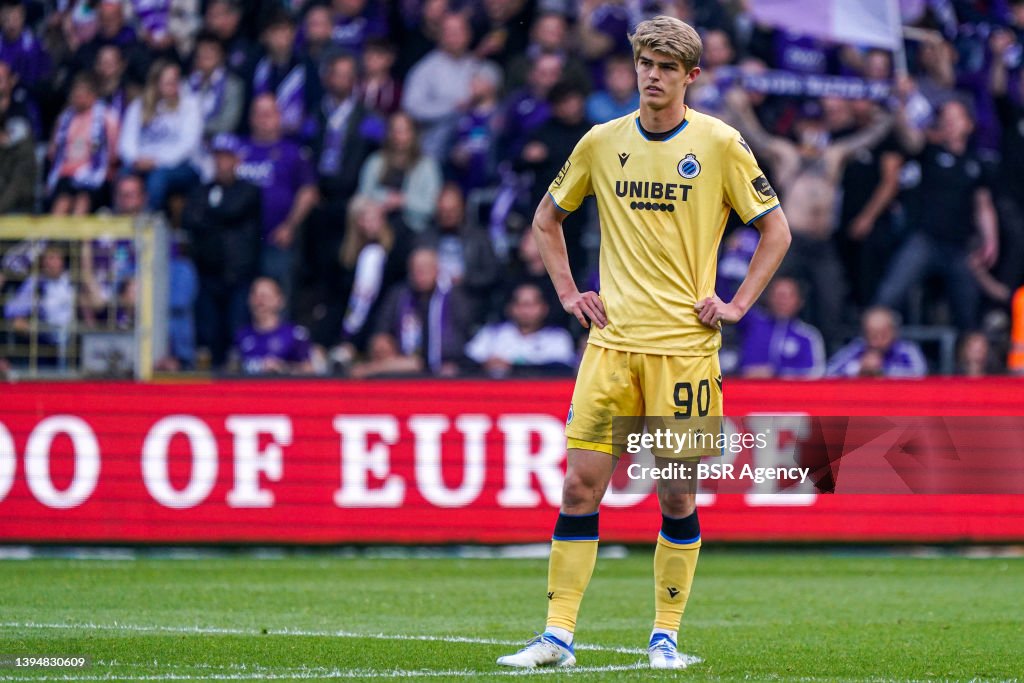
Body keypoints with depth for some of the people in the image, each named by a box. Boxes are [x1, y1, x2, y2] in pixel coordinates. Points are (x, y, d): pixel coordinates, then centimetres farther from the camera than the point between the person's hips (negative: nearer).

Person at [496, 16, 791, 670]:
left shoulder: (719, 143, 0)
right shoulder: (602, 142, 7)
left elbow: (776, 229, 7)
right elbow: (548, 217, 21)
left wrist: (738, 303, -1)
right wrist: (568, 292, 11)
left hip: (685, 344, -2)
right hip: (612, 342, 2)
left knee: (678, 494, 0)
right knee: (581, 484, -4)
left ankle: (666, 636, 13)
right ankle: (558, 636, -1)